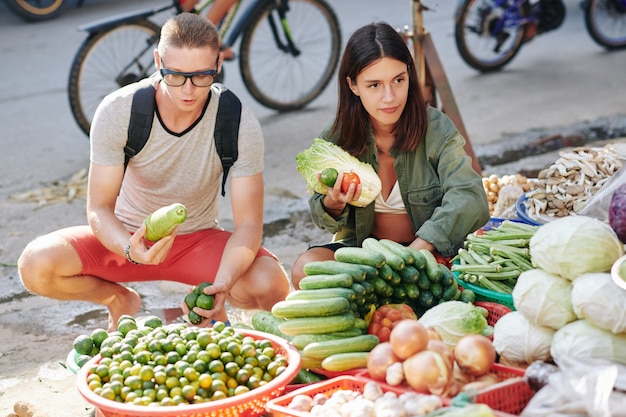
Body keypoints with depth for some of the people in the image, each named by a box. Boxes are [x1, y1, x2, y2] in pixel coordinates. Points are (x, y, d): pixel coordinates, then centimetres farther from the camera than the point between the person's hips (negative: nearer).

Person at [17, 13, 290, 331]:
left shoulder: (241, 125, -21)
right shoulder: (117, 111, -22)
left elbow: (248, 224, -19)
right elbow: (99, 209, -18)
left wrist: (221, 285, -39)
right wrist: (131, 250, -41)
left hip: (198, 238, 0)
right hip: (128, 234, 1)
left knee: (272, 286, -30)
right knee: (36, 265, -26)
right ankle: (119, 300, 7)